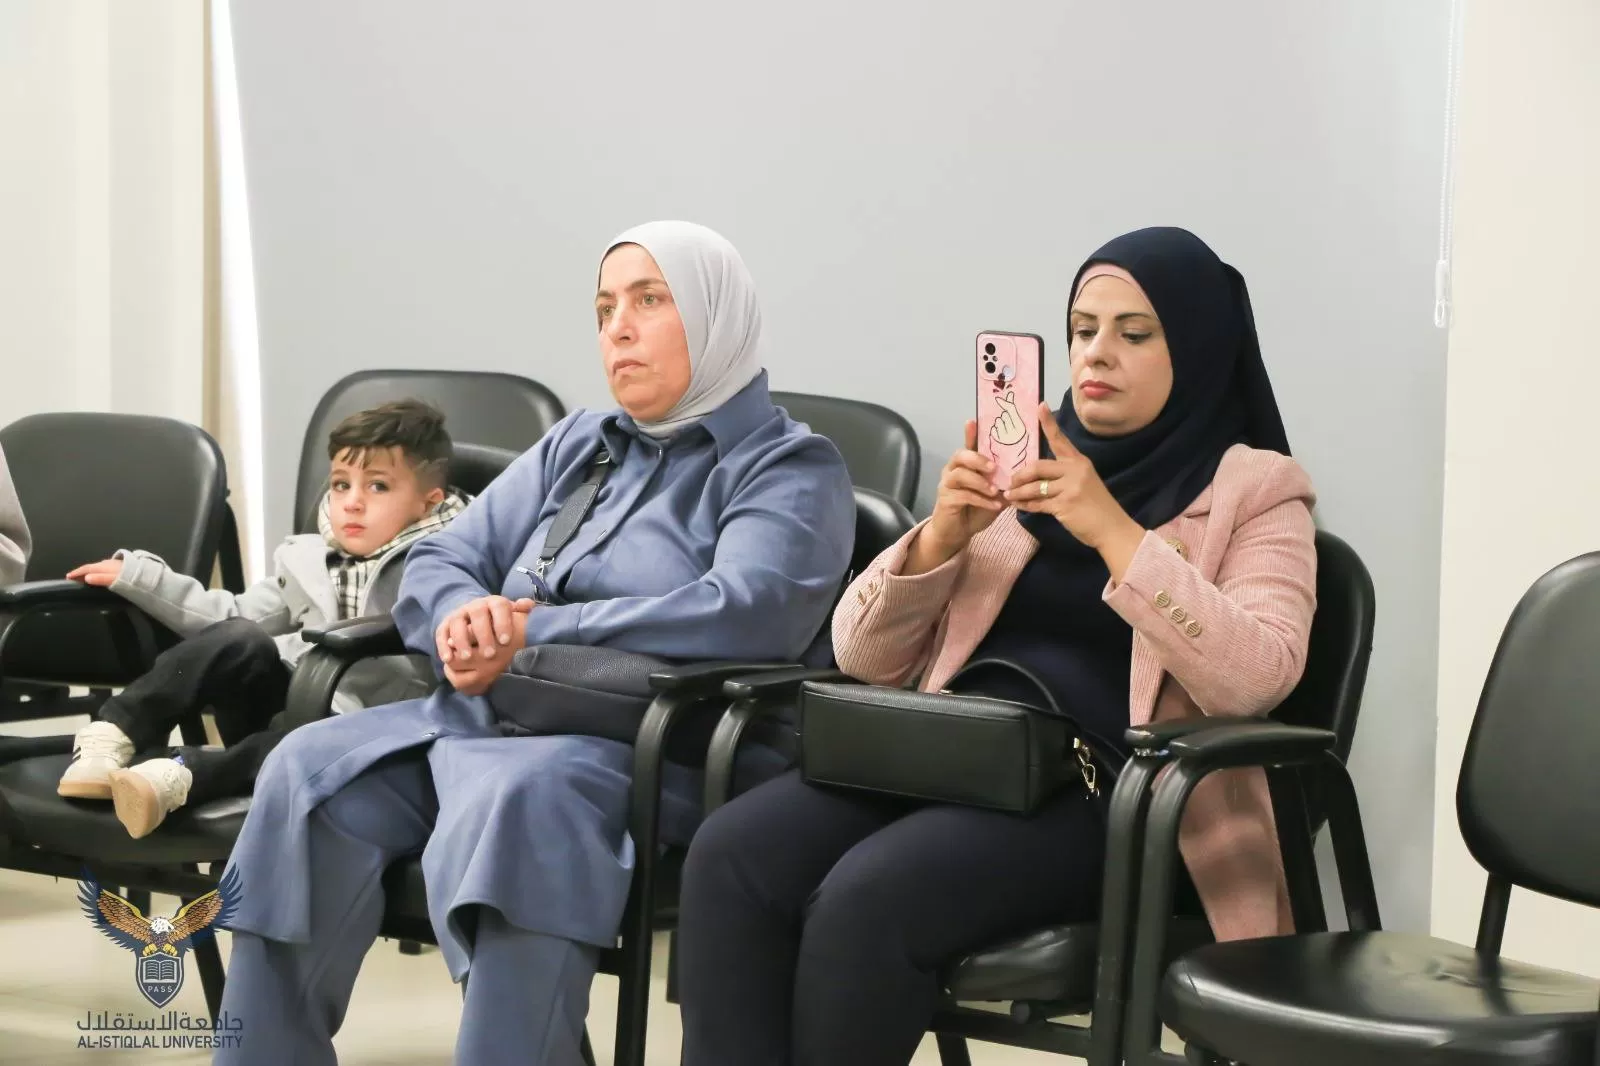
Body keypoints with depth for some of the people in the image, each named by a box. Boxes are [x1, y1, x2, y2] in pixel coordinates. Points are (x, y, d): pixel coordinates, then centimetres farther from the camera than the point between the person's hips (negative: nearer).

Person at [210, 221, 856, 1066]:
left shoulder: (790, 467, 4)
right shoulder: (574, 447, 24)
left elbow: (745, 613, -16)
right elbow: (434, 567, 19)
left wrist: (528, 637, -15)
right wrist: (468, 618, -8)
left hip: (644, 747, -6)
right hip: (477, 715, 6)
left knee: (517, 796, -38)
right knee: (309, 773, -21)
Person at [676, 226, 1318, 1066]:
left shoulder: (1254, 489, 6)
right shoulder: (1022, 467, 19)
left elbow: (1255, 679, -14)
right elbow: (864, 656, 15)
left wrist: (1112, 530, -17)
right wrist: (943, 533, -3)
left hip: (1105, 795, -5)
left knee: (867, 897, -31)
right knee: (732, 854, -24)